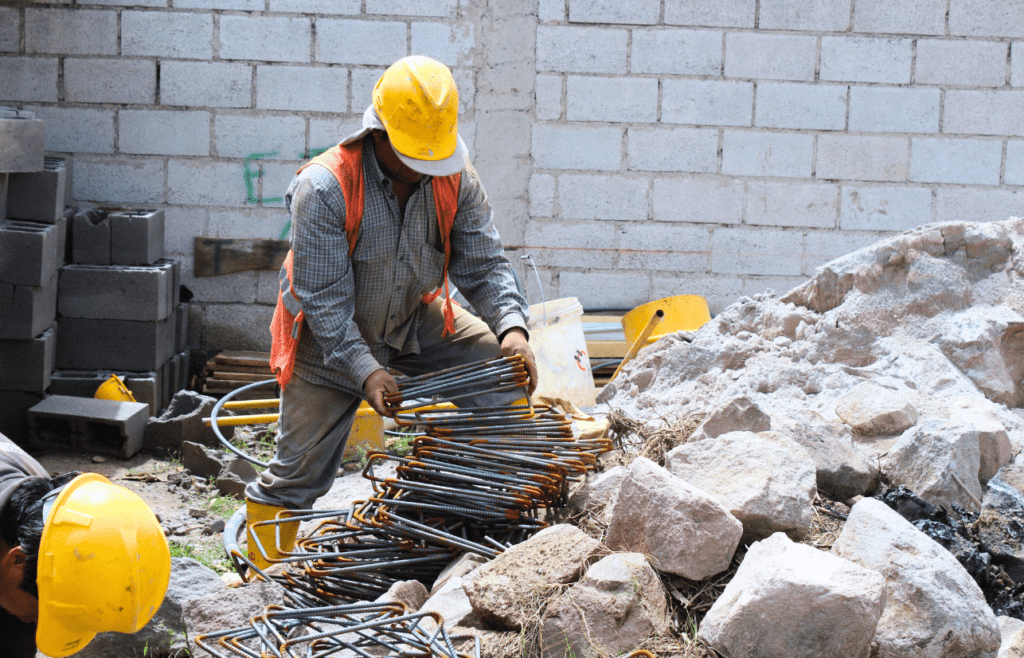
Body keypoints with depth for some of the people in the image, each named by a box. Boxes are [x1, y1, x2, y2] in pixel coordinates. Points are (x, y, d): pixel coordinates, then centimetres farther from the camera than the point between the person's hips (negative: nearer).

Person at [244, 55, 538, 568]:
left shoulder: (456, 180, -15)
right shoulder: (323, 188, -29)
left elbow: (483, 264, -13)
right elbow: (324, 298, -27)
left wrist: (511, 326, -32)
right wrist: (364, 371, -37)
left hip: (416, 323, 4)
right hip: (331, 337, -4)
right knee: (299, 473, 0)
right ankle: (264, 576, 21)